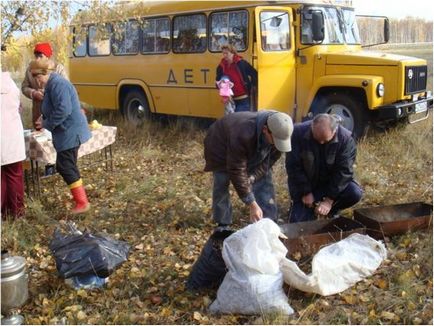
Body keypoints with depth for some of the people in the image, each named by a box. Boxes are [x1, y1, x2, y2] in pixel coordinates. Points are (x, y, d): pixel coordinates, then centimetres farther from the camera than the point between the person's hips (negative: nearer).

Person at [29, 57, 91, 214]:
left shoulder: (57, 84, -18)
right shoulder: (52, 85, 15)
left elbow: (63, 110, -26)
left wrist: (46, 124, -14)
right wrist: (45, 119, 4)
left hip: (70, 133, -10)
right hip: (67, 133, 10)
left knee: (67, 168, -5)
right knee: (64, 166, 15)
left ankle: (82, 203, 2)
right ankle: (79, 196, 23)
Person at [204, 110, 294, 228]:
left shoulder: (280, 132, -30)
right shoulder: (243, 134, -48)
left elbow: (269, 160, -13)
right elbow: (237, 172, -41)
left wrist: (252, 177, -26)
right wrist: (252, 205, -39)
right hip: (222, 149, -4)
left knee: (264, 185, -5)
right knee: (221, 186, -6)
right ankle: (223, 226, 13)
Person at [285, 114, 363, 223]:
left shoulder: (345, 139, -20)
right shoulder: (298, 133, -20)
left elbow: (343, 171, -20)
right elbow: (293, 167, -16)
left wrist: (329, 200, -24)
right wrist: (306, 193, -17)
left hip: (331, 182, 1)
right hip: (305, 182, 0)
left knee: (355, 193, -27)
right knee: (298, 222, -16)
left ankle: (332, 209, 4)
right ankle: (311, 207, 19)